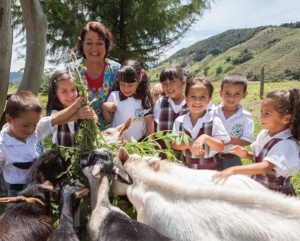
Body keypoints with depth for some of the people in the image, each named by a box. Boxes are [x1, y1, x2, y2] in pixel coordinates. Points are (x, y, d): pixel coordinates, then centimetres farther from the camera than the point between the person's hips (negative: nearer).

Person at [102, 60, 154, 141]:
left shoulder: (144, 98, -7)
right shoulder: (114, 96, -6)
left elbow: (149, 120, -3)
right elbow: (108, 120, 3)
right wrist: (105, 107, -14)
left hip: (140, 142, 0)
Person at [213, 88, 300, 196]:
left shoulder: (286, 144, -25)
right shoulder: (264, 133, -3)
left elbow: (265, 167, -37)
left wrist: (234, 169, -46)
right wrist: (246, 154, -7)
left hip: (276, 195, -6)